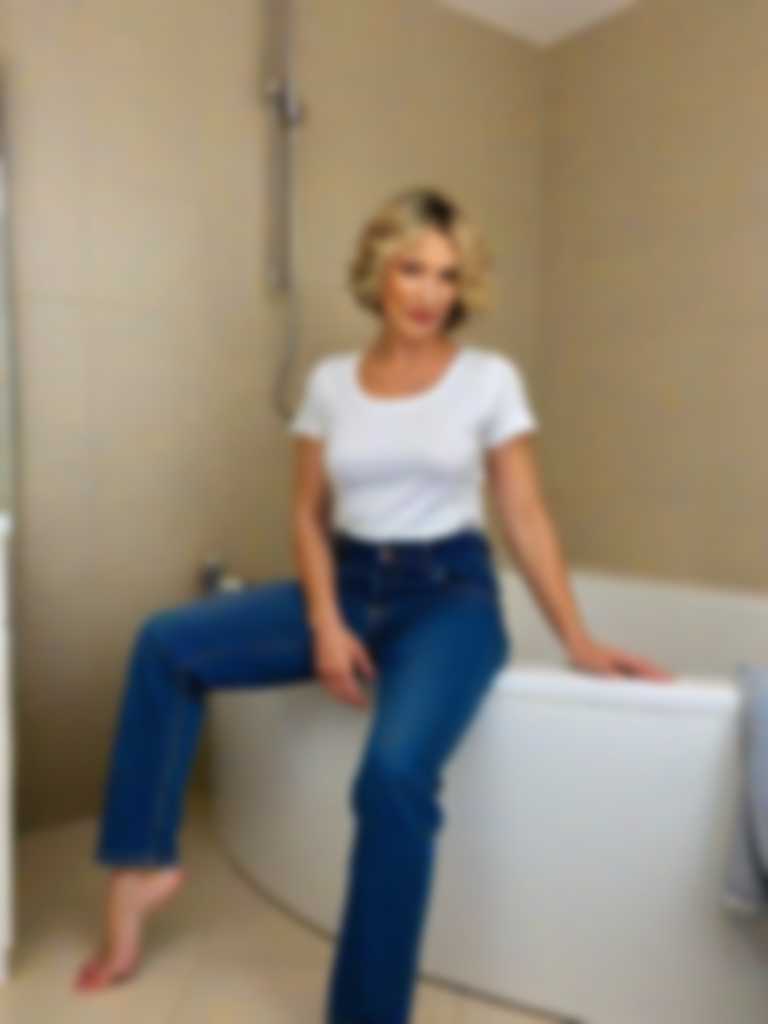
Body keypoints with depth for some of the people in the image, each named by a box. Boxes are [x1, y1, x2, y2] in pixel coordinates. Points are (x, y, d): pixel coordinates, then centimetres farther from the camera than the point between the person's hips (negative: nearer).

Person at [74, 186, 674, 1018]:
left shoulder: (490, 378, 0)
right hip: (348, 585, 4)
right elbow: (310, 515, 5)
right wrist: (325, 624, -9)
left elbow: (526, 518, 1)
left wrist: (578, 639, -4)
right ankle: (143, 862, 4)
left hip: (449, 593, -3)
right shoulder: (330, 380, 7)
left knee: (395, 773, -30)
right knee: (166, 643, -11)